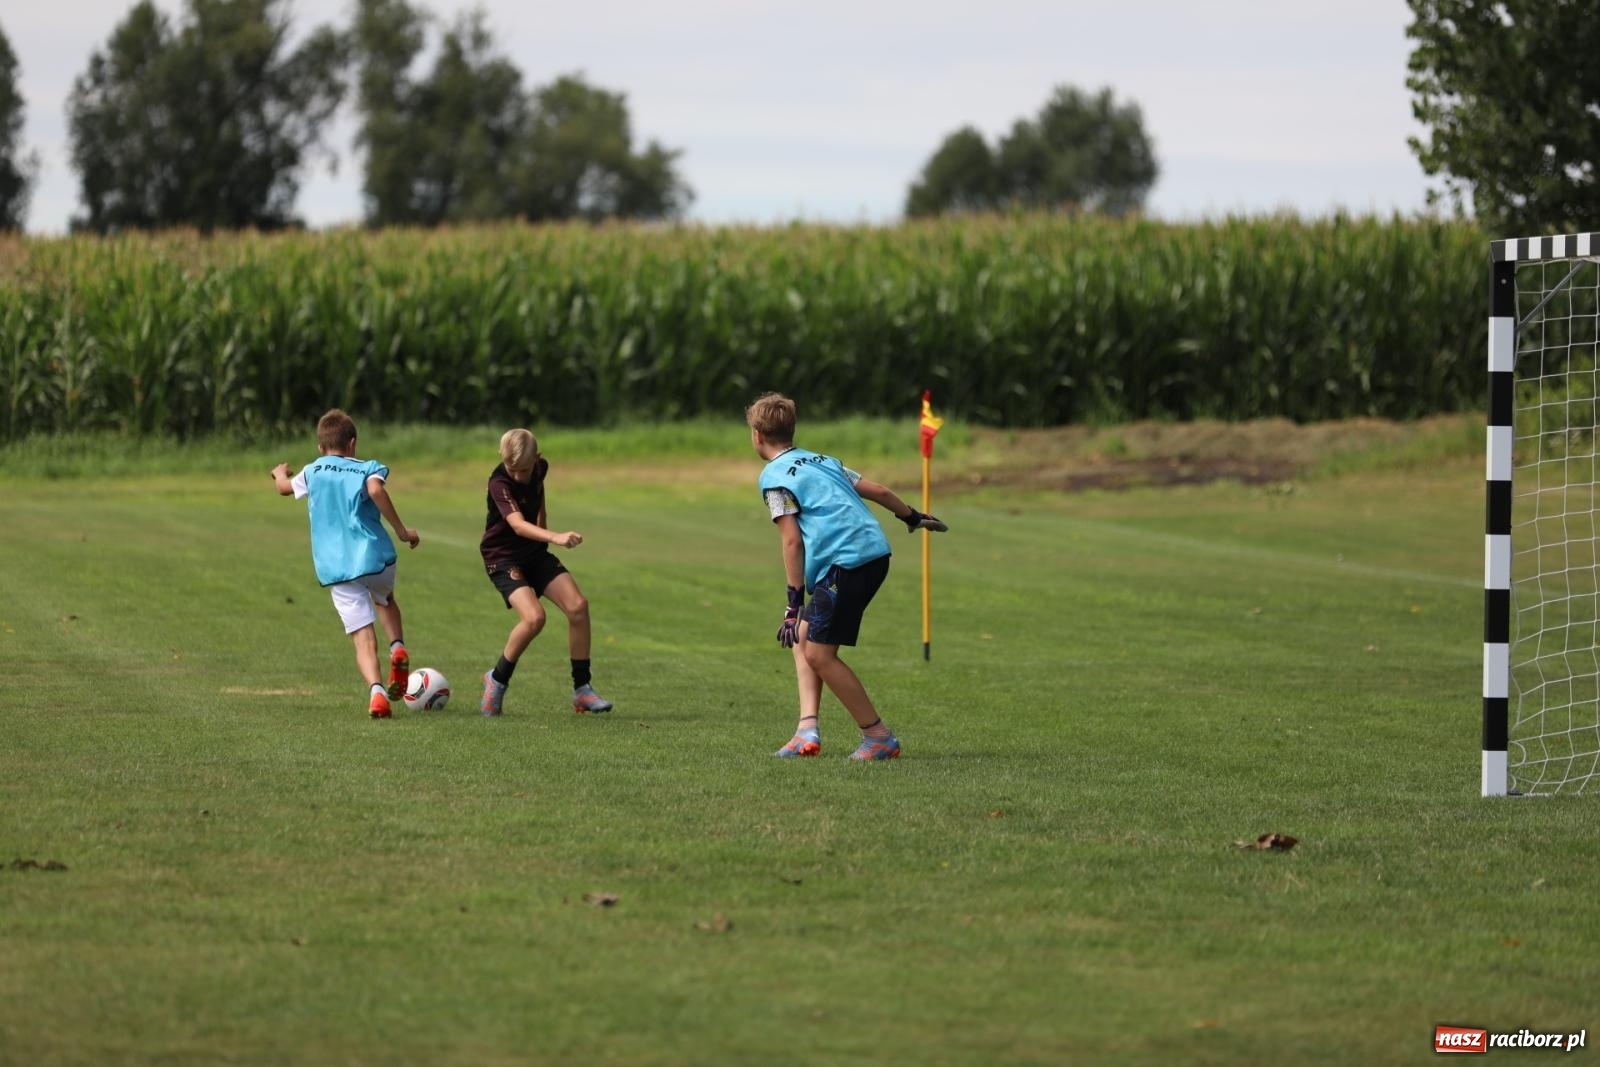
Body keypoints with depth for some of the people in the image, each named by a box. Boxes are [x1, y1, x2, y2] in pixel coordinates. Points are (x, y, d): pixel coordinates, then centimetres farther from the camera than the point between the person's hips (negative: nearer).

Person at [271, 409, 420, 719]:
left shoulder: (312, 472, 11)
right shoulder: (368, 468, 2)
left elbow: (285, 487, 31)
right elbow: (375, 490, -21)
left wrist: (279, 473, 54)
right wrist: (400, 529, -15)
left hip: (335, 569, 1)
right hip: (375, 557, 0)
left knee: (363, 637, -3)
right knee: (384, 599, 33)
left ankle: (376, 690, -27)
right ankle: (397, 647, 8)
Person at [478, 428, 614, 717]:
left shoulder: (540, 467, -4)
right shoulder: (500, 484, -26)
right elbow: (518, 525, -42)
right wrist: (555, 538, -56)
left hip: (536, 552, 7)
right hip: (503, 559, -6)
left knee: (578, 606, -10)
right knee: (534, 617, -28)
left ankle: (582, 690, 0)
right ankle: (497, 680, -4)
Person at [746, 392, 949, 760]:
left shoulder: (774, 477, -1)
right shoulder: (822, 461, 22)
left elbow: (792, 540, -9)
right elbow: (878, 491, 27)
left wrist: (794, 602, -8)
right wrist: (913, 516, 45)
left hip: (846, 563, -9)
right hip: (876, 553, 9)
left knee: (819, 654, -3)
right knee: (803, 637, 15)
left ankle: (879, 737, 0)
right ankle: (808, 730, 5)